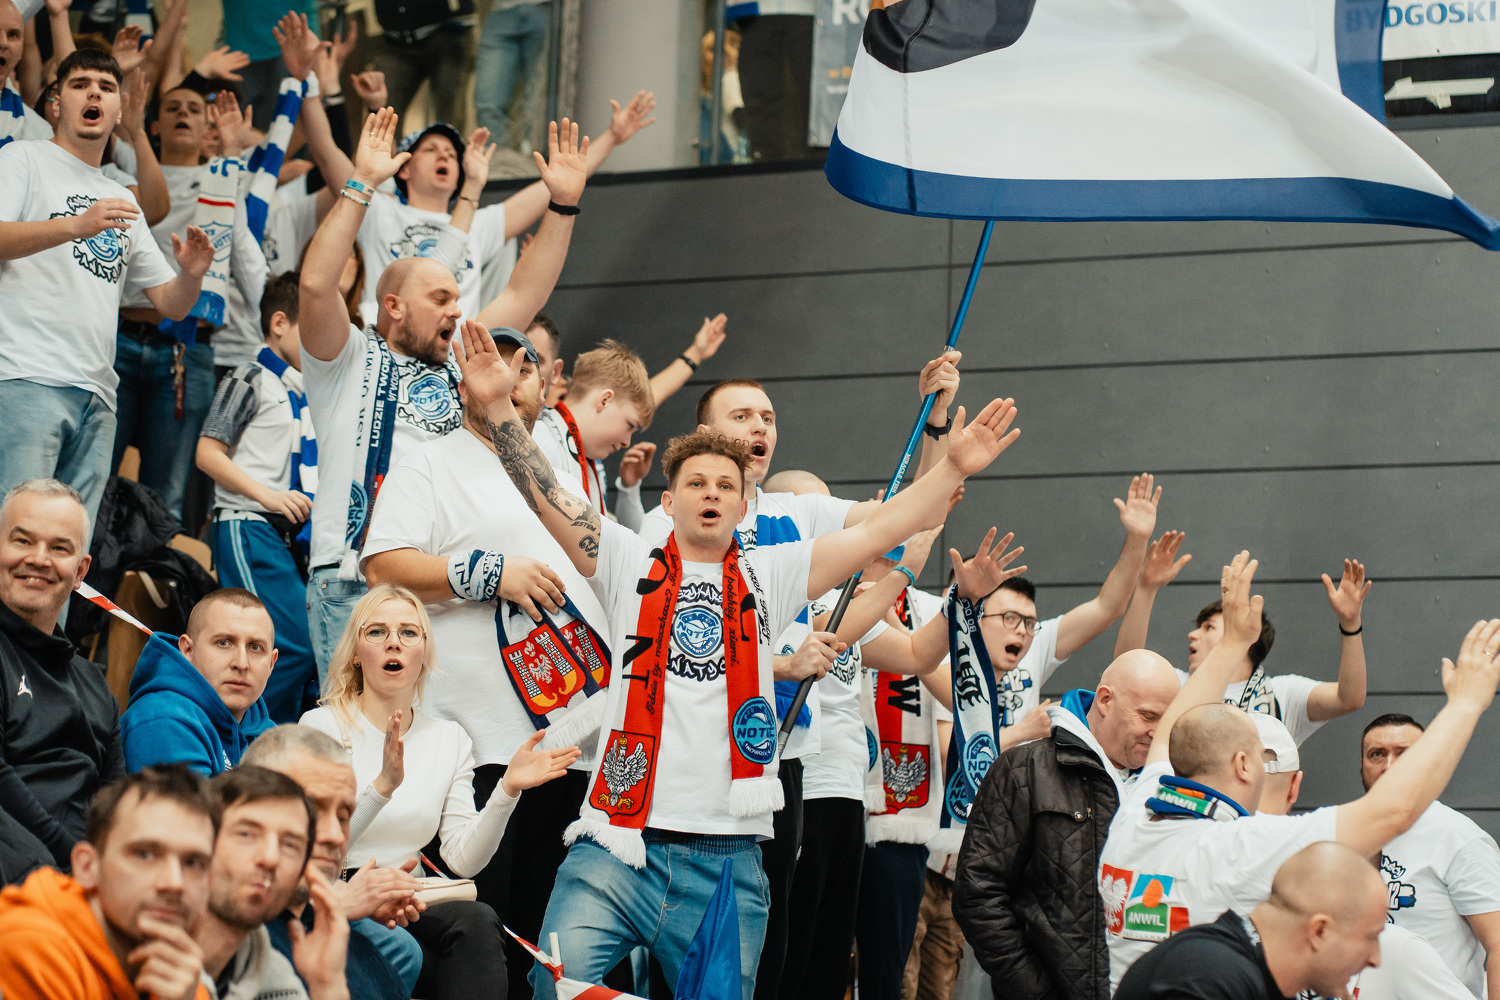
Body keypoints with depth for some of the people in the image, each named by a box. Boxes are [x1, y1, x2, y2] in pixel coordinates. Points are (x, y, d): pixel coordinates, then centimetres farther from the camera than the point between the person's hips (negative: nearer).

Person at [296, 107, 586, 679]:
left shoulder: (459, 368, 24)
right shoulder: (350, 362, 8)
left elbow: (523, 296, 22)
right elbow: (317, 285, -8)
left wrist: (563, 204, 17)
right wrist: (362, 183, -10)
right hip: (356, 584, -5)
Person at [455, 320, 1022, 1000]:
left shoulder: (769, 578, 15)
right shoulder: (632, 565, 11)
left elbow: (878, 532, 10)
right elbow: (544, 494, 2)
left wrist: (956, 467, 2)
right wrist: (498, 406, -10)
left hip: (727, 861, 2)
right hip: (616, 847, -2)